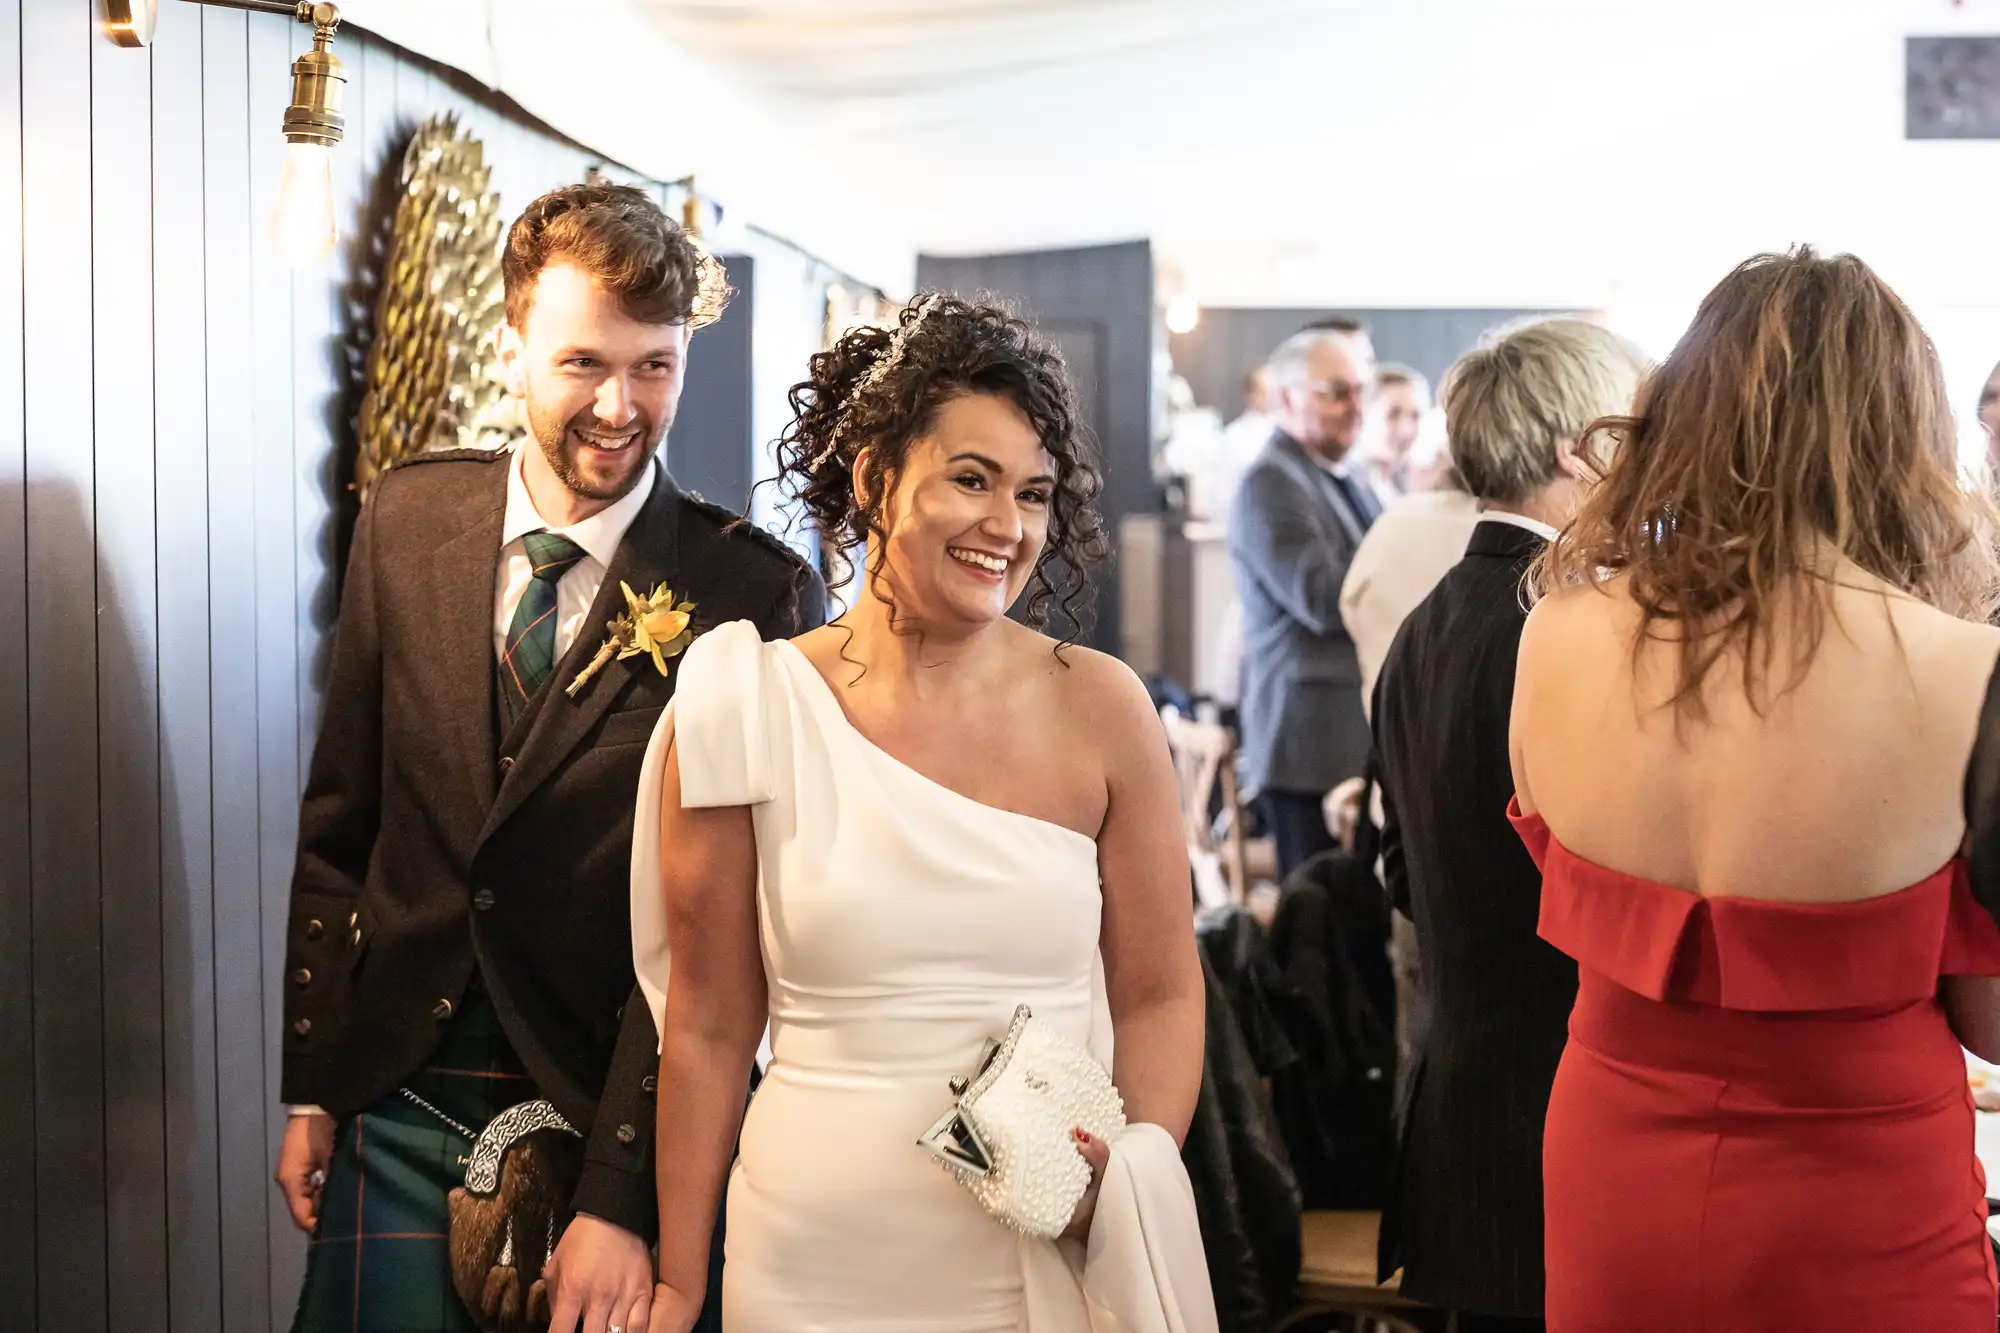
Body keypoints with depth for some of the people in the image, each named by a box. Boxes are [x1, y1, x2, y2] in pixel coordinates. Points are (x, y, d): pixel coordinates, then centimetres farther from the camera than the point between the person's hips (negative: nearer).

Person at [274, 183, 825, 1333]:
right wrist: (310, 1088, 6)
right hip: (397, 1103, 3)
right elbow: (341, 816, 6)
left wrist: (621, 1200, -15)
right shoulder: (411, 519, 0)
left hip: (608, 1112, -3)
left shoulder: (757, 595, -13)